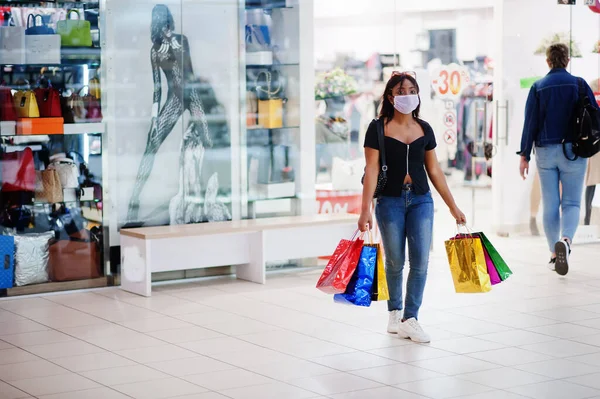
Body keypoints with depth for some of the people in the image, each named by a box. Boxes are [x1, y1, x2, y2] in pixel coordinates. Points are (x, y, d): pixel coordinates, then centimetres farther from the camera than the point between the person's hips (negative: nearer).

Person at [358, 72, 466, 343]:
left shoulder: (424, 129, 5)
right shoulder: (378, 128, -5)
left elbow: (434, 171, 10)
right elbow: (372, 170, -9)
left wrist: (453, 207, 11)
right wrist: (365, 210, -15)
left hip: (421, 200, 3)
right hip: (390, 201, -3)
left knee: (420, 261, -6)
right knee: (395, 262, 7)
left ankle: (410, 319, 0)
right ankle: (395, 313, 27)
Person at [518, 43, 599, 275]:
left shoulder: (538, 87, 0)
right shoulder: (579, 84, -2)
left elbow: (530, 123, -1)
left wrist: (524, 155, 2)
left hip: (546, 152, 1)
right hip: (573, 151, -1)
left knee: (550, 204, 9)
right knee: (571, 202, 4)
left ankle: (554, 255, 12)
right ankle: (566, 240, -24)